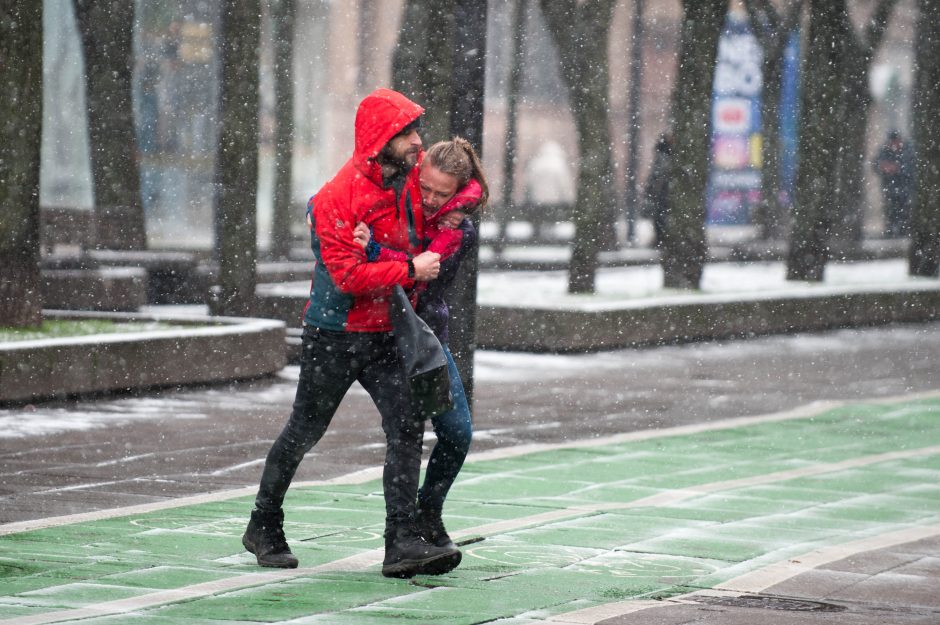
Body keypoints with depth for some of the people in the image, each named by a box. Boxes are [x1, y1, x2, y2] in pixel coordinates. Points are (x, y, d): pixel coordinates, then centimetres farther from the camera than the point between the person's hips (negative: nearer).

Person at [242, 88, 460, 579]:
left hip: (386, 336, 5)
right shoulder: (336, 199, -21)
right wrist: (411, 270, -23)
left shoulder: (414, 175, 0)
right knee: (304, 432, 9)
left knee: (407, 428, -9)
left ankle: (402, 543, -12)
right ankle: (264, 529, 27)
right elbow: (349, 276, -27)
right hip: (334, 335, -5)